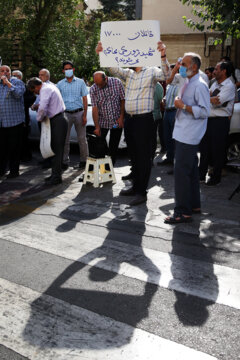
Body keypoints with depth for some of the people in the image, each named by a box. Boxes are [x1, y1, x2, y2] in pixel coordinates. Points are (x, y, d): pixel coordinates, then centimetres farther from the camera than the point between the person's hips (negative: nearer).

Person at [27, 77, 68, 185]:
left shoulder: (45, 90, -14)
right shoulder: (50, 86, 18)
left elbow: (42, 108, -25)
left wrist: (39, 118, -8)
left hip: (58, 121, -10)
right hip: (59, 119, 10)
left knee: (57, 149, -6)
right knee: (55, 148, 13)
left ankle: (56, 177, -1)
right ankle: (55, 174, 21)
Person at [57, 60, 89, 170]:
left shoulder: (80, 82, 6)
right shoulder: (60, 84, 9)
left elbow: (84, 99, 4)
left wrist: (84, 115, -4)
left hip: (78, 113, -1)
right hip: (66, 113, 1)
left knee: (82, 138, 3)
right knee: (65, 139, 2)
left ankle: (84, 161, 14)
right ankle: (65, 162, 10)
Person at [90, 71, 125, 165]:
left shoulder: (117, 83, -7)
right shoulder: (93, 89, -7)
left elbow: (123, 100, 0)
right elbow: (95, 108, -10)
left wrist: (121, 117, -6)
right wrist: (97, 127, -14)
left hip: (117, 122, 0)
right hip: (102, 122, 0)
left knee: (113, 147, 5)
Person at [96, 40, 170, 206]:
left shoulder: (151, 71, -1)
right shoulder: (129, 73, 16)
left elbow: (165, 75, -18)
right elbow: (114, 68, 8)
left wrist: (163, 56, -35)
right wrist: (102, 54, -7)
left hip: (144, 119, -7)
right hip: (129, 118, 7)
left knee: (144, 156, -3)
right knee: (134, 155, 15)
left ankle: (142, 192, 4)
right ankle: (135, 187, 27)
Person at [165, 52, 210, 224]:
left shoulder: (200, 85, -14)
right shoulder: (188, 83, 17)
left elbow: (204, 111, -20)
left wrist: (183, 106, -18)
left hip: (188, 137, -10)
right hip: (183, 135, 10)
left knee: (181, 172, -10)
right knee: (191, 171, 16)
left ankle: (183, 212, -4)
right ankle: (194, 205, 28)